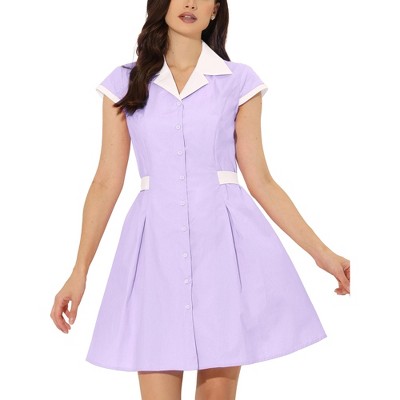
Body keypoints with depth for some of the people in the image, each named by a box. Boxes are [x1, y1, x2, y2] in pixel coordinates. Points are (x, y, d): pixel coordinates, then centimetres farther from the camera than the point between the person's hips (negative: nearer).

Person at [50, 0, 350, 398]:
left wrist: (320, 251, 3)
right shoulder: (124, 82, 8)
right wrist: (80, 271, 2)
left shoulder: (239, 81, 5)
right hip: (157, 246, 1)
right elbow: (107, 182, 6)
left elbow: (260, 180, 7)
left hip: (225, 241, 0)